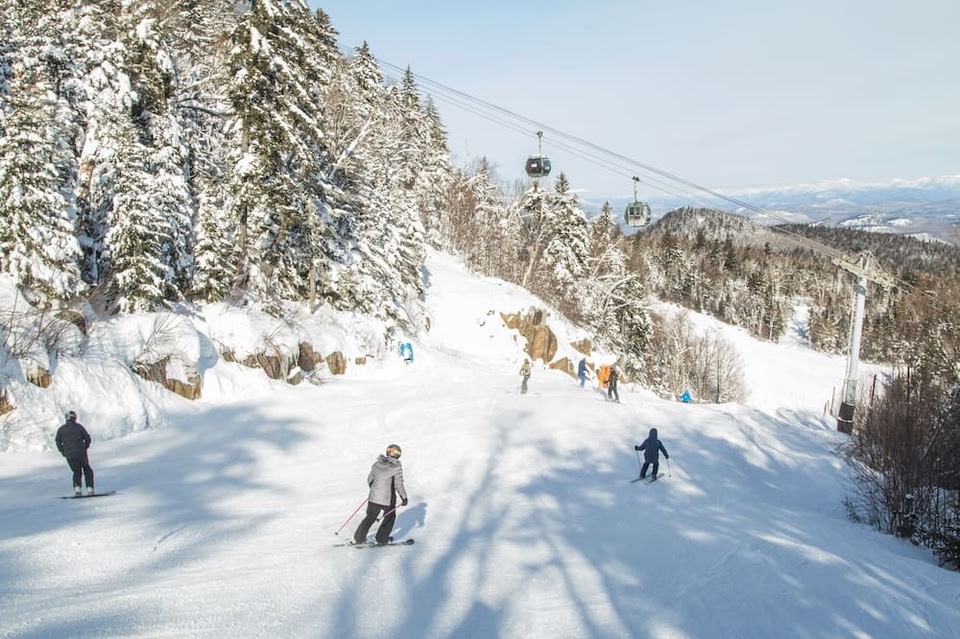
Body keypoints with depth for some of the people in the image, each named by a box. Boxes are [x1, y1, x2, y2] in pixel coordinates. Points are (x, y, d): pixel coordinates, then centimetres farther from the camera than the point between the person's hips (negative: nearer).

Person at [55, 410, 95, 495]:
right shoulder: (79, 426, 3)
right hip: (81, 453, -2)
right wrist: (84, 448, 17)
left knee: (77, 471, 17)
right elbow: (87, 438, 3)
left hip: (69, 454, 2)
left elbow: (58, 443, 7)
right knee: (87, 470, 13)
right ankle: (89, 489, 1)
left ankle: (77, 488, -5)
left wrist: (63, 452, 17)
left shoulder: (61, 429, 8)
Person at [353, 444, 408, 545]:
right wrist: (404, 498, -1)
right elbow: (399, 485, -14)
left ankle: (358, 538, 22)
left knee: (370, 517, 21)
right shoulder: (396, 467, -14)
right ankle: (382, 539, 24)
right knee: (390, 517, 21)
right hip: (388, 499, -4)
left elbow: (369, 480, 11)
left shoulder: (377, 464, 1)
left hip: (374, 496, 4)